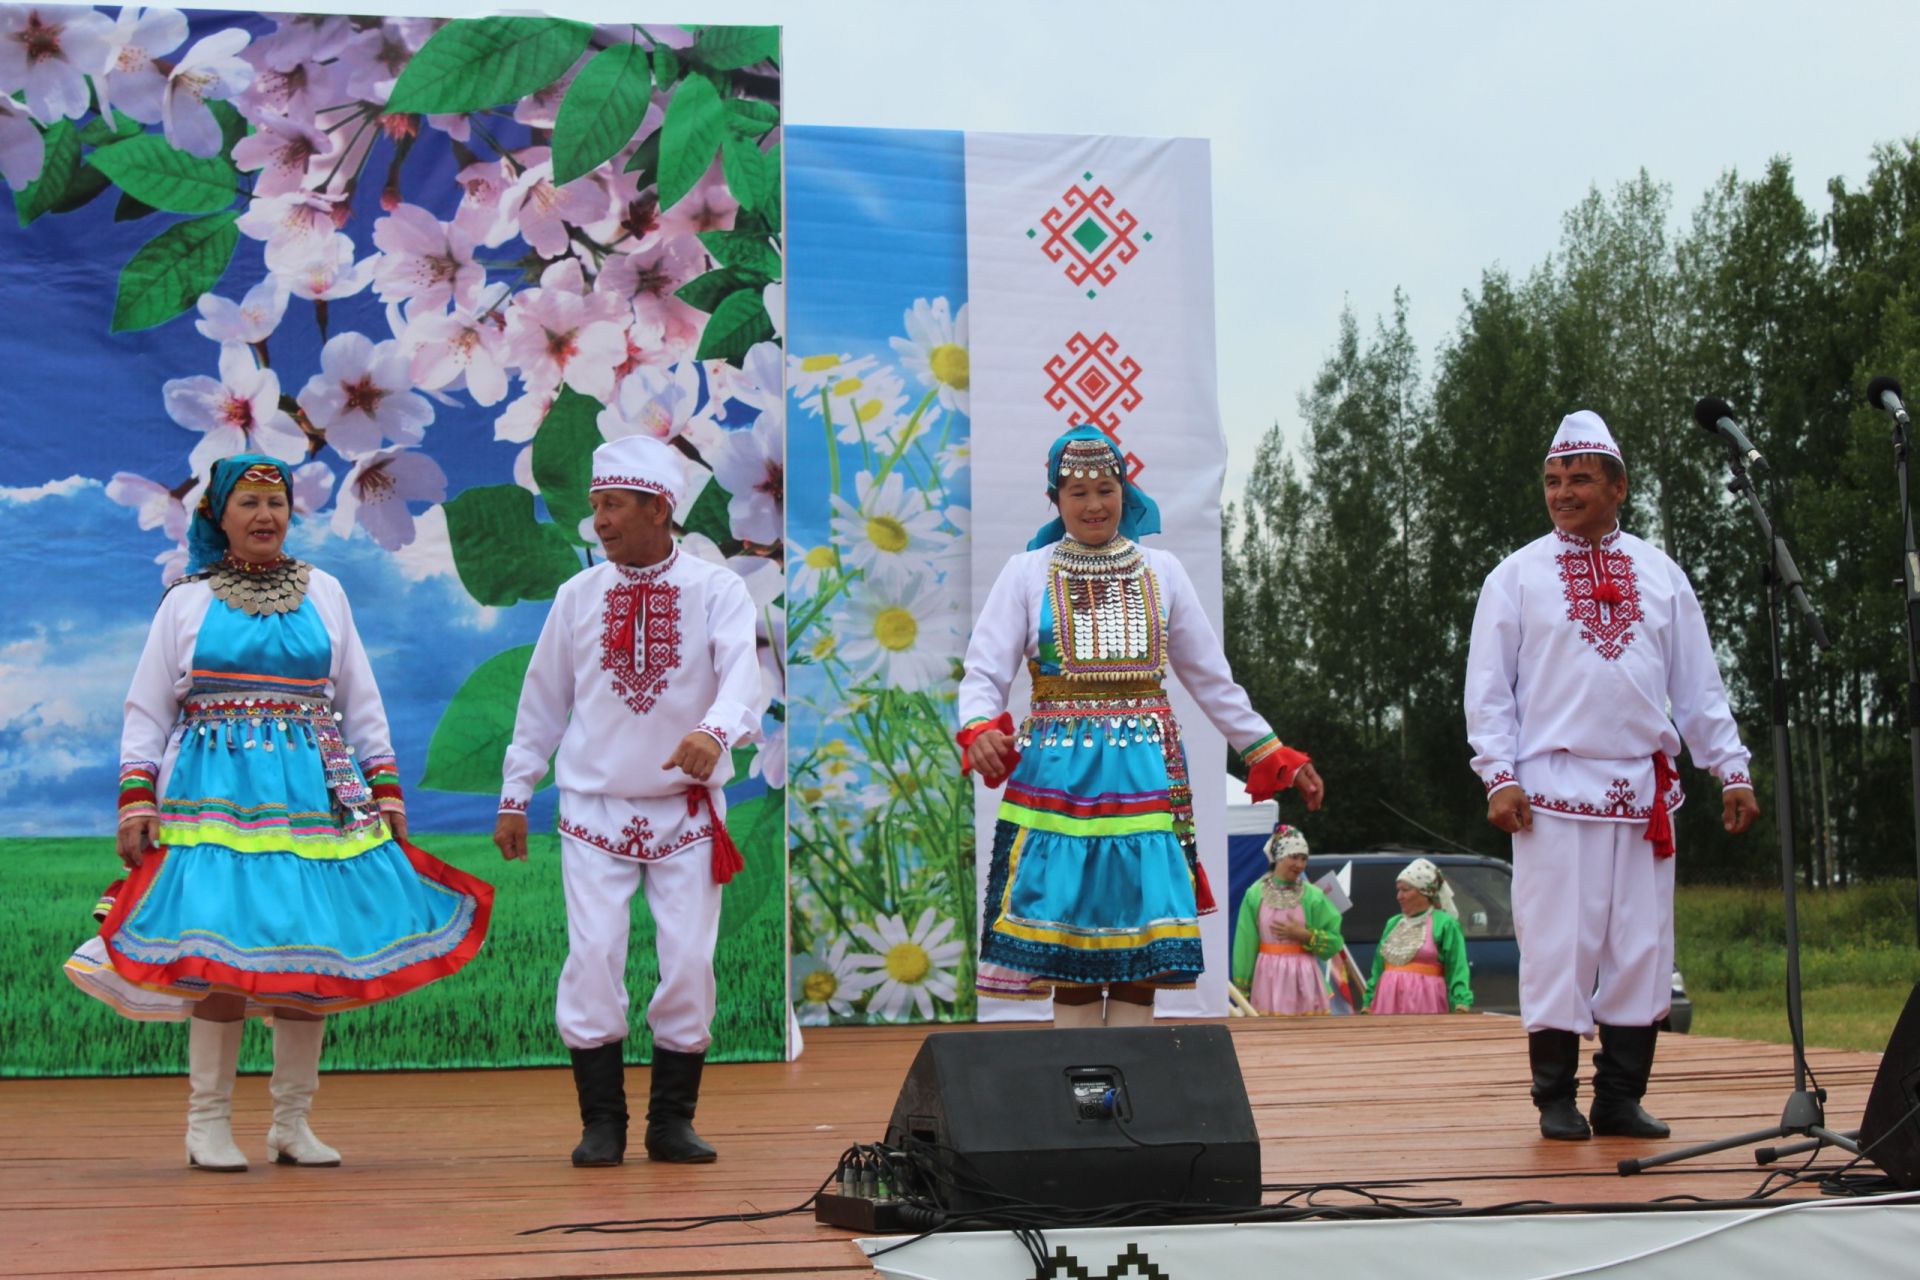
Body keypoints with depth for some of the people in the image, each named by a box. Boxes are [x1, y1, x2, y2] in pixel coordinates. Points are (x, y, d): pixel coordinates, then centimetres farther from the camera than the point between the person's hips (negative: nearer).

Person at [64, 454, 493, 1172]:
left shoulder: (323, 593, 14)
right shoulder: (188, 602, 9)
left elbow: (361, 702, 16)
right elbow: (146, 711, 8)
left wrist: (386, 788, 8)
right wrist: (135, 801, -3)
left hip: (314, 790, 2)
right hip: (215, 788, -2)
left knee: (314, 947, -2)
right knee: (221, 950, -10)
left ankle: (293, 1122, 8)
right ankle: (208, 1122, -1)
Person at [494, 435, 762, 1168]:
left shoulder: (715, 590, -3)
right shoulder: (578, 597, 5)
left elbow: (741, 675, -19)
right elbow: (543, 700, 11)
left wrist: (715, 731, -40)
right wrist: (514, 797, 12)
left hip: (686, 811, -1)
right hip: (594, 810, 1)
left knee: (690, 962, -1)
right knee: (592, 957, -8)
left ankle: (672, 1121, 13)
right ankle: (601, 1122, 4)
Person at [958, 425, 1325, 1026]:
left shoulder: (1161, 572, 11)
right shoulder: (1026, 574, 4)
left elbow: (1212, 679, 15)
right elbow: (984, 673, -3)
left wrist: (1274, 756, 13)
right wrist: (979, 733, -25)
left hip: (1145, 773, 2)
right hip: (1059, 774, -2)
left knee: (1144, 953, -2)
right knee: (1068, 951, -4)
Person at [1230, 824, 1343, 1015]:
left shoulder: (1313, 896, 0)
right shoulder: (1255, 894, -1)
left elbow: (1335, 941, 3)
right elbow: (1245, 944, 3)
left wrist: (1304, 935, -11)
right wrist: (1242, 987, 5)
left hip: (1303, 978, 0)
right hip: (1268, 977, 0)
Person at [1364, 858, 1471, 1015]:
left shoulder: (1445, 924, -1)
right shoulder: (1393, 923, 17)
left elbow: (1457, 971, -7)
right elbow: (1378, 969, 20)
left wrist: (1462, 1005, -19)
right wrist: (1368, 1004, 16)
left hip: (1425, 1002, -6)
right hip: (1389, 1002, 6)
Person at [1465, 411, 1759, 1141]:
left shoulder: (1660, 575, 13)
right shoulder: (1517, 577, 4)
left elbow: (1699, 684, 14)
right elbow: (1488, 687, 1)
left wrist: (1732, 770, 7)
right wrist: (1500, 777, -8)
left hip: (1644, 791, 3)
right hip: (1554, 789, -3)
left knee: (1642, 945, 3)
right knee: (1557, 944, -4)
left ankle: (1622, 1097, 12)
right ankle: (1556, 1100, 6)